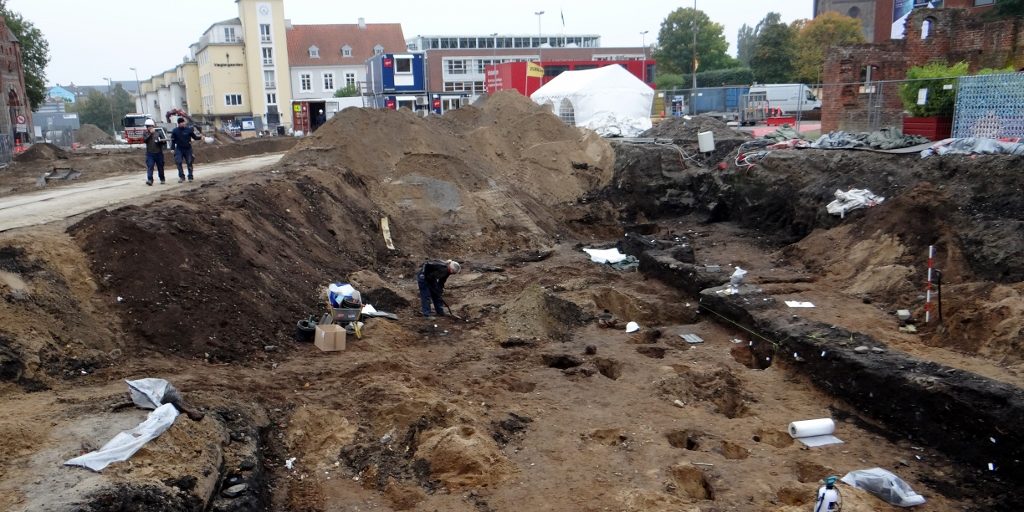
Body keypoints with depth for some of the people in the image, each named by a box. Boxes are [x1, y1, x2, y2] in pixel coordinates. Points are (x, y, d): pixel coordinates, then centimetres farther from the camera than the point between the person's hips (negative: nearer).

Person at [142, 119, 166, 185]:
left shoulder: (158, 133, 7)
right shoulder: (146, 134, 7)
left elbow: (164, 141, 10)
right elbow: (144, 140, -11)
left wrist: (160, 141, -12)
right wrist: (150, 133, -15)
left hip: (159, 153, 1)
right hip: (150, 153, -1)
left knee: (160, 167, 10)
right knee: (149, 167, -12)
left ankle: (162, 179, 25)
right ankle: (149, 180, -20)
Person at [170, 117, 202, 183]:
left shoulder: (189, 130, 0)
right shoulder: (175, 131, 2)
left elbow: (195, 137, 4)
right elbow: (173, 140, 7)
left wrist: (200, 137, -15)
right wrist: (172, 148, 2)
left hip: (188, 149, 0)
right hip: (179, 149, 0)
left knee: (189, 163, 2)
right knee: (178, 163, -9)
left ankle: (190, 177, 12)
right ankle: (181, 177, -3)